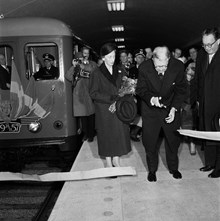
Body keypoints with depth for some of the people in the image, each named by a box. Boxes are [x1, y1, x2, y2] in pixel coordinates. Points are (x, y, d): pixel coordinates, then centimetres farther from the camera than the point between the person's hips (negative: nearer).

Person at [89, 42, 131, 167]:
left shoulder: (120, 71, 7)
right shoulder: (97, 73, -4)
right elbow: (93, 93, -9)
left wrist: (118, 101, -12)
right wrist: (112, 99, -16)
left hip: (119, 109, 3)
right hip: (104, 111, -3)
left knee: (120, 133, 5)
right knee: (106, 135, 5)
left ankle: (116, 160, 23)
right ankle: (109, 162, 21)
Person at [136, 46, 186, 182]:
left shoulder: (178, 66, -19)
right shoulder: (144, 67, -21)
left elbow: (181, 90, -8)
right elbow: (140, 89, -9)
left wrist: (174, 108, -18)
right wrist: (151, 98, -29)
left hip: (171, 109, 1)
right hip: (150, 110, -1)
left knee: (173, 140, 14)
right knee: (150, 142, 6)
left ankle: (173, 168, 38)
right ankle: (152, 170, 30)